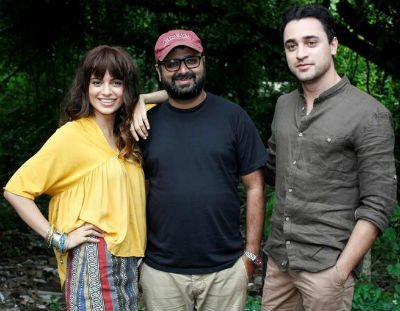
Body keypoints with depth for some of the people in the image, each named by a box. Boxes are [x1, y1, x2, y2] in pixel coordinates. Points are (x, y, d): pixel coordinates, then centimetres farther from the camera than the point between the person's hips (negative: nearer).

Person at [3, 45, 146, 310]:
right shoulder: (72, 135, -12)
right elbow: (15, 190, -12)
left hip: (129, 259, 7)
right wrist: (58, 238, -14)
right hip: (94, 259, -7)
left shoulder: (127, 134, 8)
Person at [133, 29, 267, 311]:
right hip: (161, 271, 1)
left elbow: (254, 187, 1)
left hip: (226, 269, -1)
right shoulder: (146, 123, 2)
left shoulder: (233, 116, -2)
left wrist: (251, 253, -2)